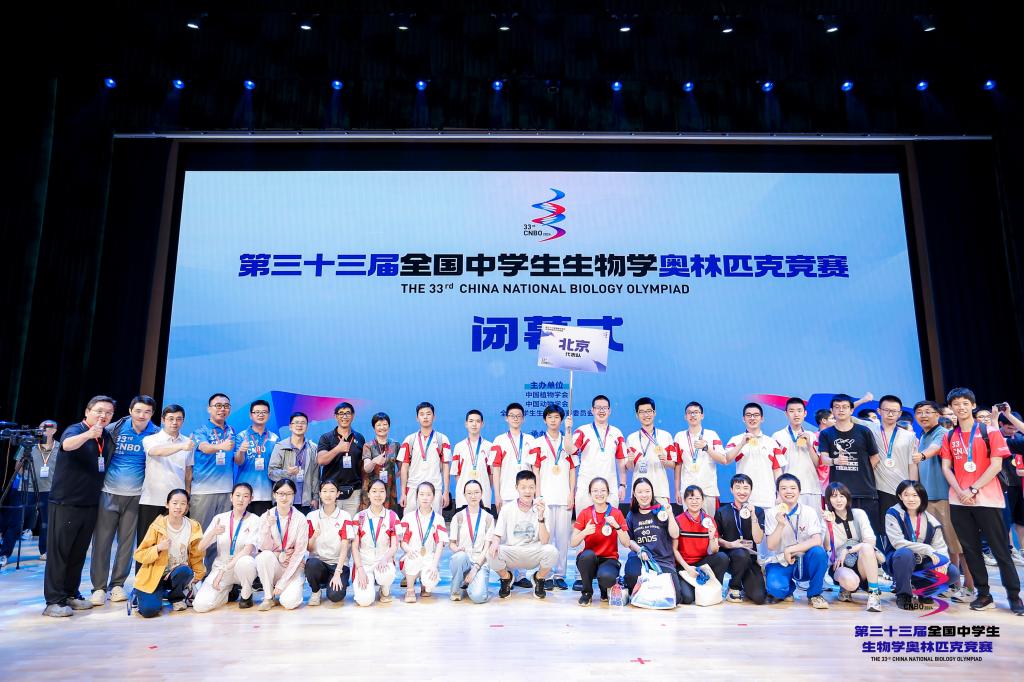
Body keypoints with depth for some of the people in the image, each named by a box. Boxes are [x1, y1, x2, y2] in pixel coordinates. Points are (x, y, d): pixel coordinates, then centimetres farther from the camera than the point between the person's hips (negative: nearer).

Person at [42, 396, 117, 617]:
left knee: (79, 553, 13)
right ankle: (54, 601, 3)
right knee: (59, 551, -2)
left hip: (90, 504, 6)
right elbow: (67, 444, -36)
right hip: (65, 503, -6)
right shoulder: (75, 430, -11)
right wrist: (89, 434, -54)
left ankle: (71, 594, 22)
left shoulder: (107, 437, 9)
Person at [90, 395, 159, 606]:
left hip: (135, 496, 1)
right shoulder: (114, 429, -3)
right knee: (102, 541, 0)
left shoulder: (155, 434, 0)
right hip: (109, 493, -1)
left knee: (127, 542, 6)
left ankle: (117, 584, 18)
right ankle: (99, 587, 9)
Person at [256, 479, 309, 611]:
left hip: (293, 567, -2)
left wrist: (282, 583, -14)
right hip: (273, 565, 2)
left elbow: (299, 552, -10)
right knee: (264, 556, -31)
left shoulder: (300, 519, -10)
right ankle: (268, 597, -10)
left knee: (289, 602, -26)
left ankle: (293, 589, 12)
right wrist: (268, 527, -27)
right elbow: (264, 548, -9)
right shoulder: (266, 517, -4)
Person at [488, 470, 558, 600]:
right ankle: (506, 578, 6)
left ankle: (538, 579, 4)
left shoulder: (541, 509, -6)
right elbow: (497, 535, -2)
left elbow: (544, 541, -14)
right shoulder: (507, 509, -4)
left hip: (533, 555, 0)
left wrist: (540, 517, -27)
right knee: (493, 554, -31)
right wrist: (495, 543, -26)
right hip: (512, 554, 0)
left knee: (552, 551, -30)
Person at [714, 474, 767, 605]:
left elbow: (758, 540, -6)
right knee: (741, 554, -37)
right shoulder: (722, 512, 5)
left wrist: (753, 516, -15)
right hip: (728, 555, -1)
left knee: (759, 597, -19)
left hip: (750, 557, 1)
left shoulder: (758, 512, 6)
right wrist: (729, 544, -13)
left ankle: (744, 583, 18)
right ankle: (734, 588, -9)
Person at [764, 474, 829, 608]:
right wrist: (780, 524, -27)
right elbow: (771, 546, -13)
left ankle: (814, 594, -8)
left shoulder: (809, 512, -5)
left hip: (804, 562, 1)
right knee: (775, 587, -31)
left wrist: (790, 550, -24)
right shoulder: (772, 514, -4)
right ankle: (789, 588, 10)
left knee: (818, 552, -31)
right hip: (781, 563, -1)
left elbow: (817, 541, -18)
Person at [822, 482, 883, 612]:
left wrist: (847, 550, -19)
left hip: (862, 562, 1)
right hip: (839, 566, -1)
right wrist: (829, 525, -28)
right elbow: (827, 547, -16)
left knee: (866, 547, -33)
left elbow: (871, 541, -13)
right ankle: (846, 589, 3)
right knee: (850, 582, -36)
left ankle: (874, 593, -23)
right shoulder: (826, 519, -1)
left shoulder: (859, 514, -1)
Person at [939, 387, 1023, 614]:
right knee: (970, 549, 7)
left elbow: (996, 465, -7)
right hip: (959, 501, 4)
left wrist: (973, 490, -13)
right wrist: (960, 492, -9)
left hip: (987, 499, -4)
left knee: (1000, 549, 1)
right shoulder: (949, 437, 10)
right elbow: (946, 468, 7)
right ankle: (983, 595, 15)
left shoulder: (990, 432, -1)